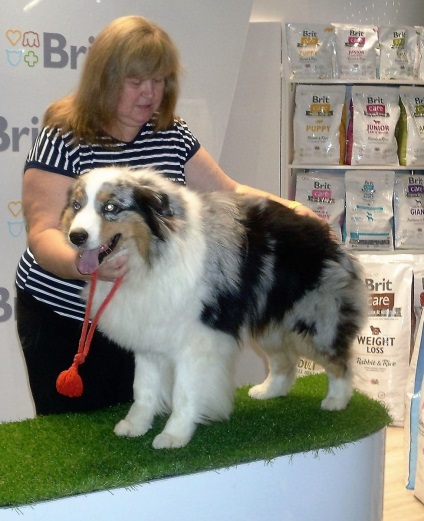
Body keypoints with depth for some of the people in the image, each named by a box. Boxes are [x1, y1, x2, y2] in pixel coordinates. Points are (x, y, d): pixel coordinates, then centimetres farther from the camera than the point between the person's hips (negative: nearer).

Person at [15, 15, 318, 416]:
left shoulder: (172, 135, 1)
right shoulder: (64, 139, -14)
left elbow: (230, 193, 9)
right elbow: (44, 232, -22)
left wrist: (287, 208, -7)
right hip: (62, 317, -4)